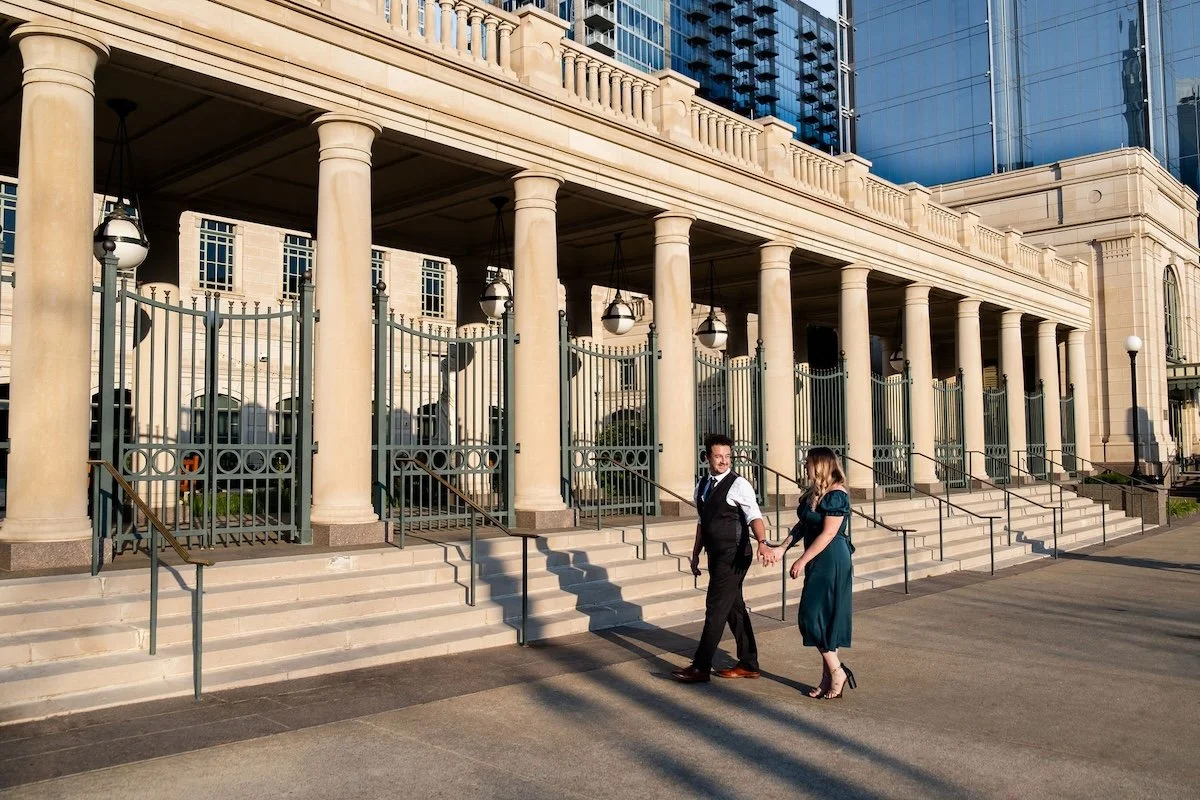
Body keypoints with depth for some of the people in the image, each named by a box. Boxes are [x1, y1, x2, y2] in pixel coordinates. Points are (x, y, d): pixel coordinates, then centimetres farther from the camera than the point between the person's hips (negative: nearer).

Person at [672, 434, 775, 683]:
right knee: (734, 608, 15)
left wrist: (762, 543, -39)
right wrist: (696, 553, 19)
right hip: (716, 556, 8)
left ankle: (701, 667, 1)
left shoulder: (739, 485, -12)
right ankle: (748, 664, 25)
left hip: (734, 556, -8)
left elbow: (754, 517, -23)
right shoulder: (702, 486, 10)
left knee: (716, 608, -6)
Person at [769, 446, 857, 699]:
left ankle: (837, 672, 4)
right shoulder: (813, 493, 12)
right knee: (820, 619, 10)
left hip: (832, 562, -9)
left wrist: (802, 560, -18)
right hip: (818, 562, 9)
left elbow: (828, 533, -20)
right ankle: (829, 677, 17)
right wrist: (783, 548, 5)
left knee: (814, 617, -8)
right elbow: (803, 525, 16)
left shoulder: (836, 495, -16)